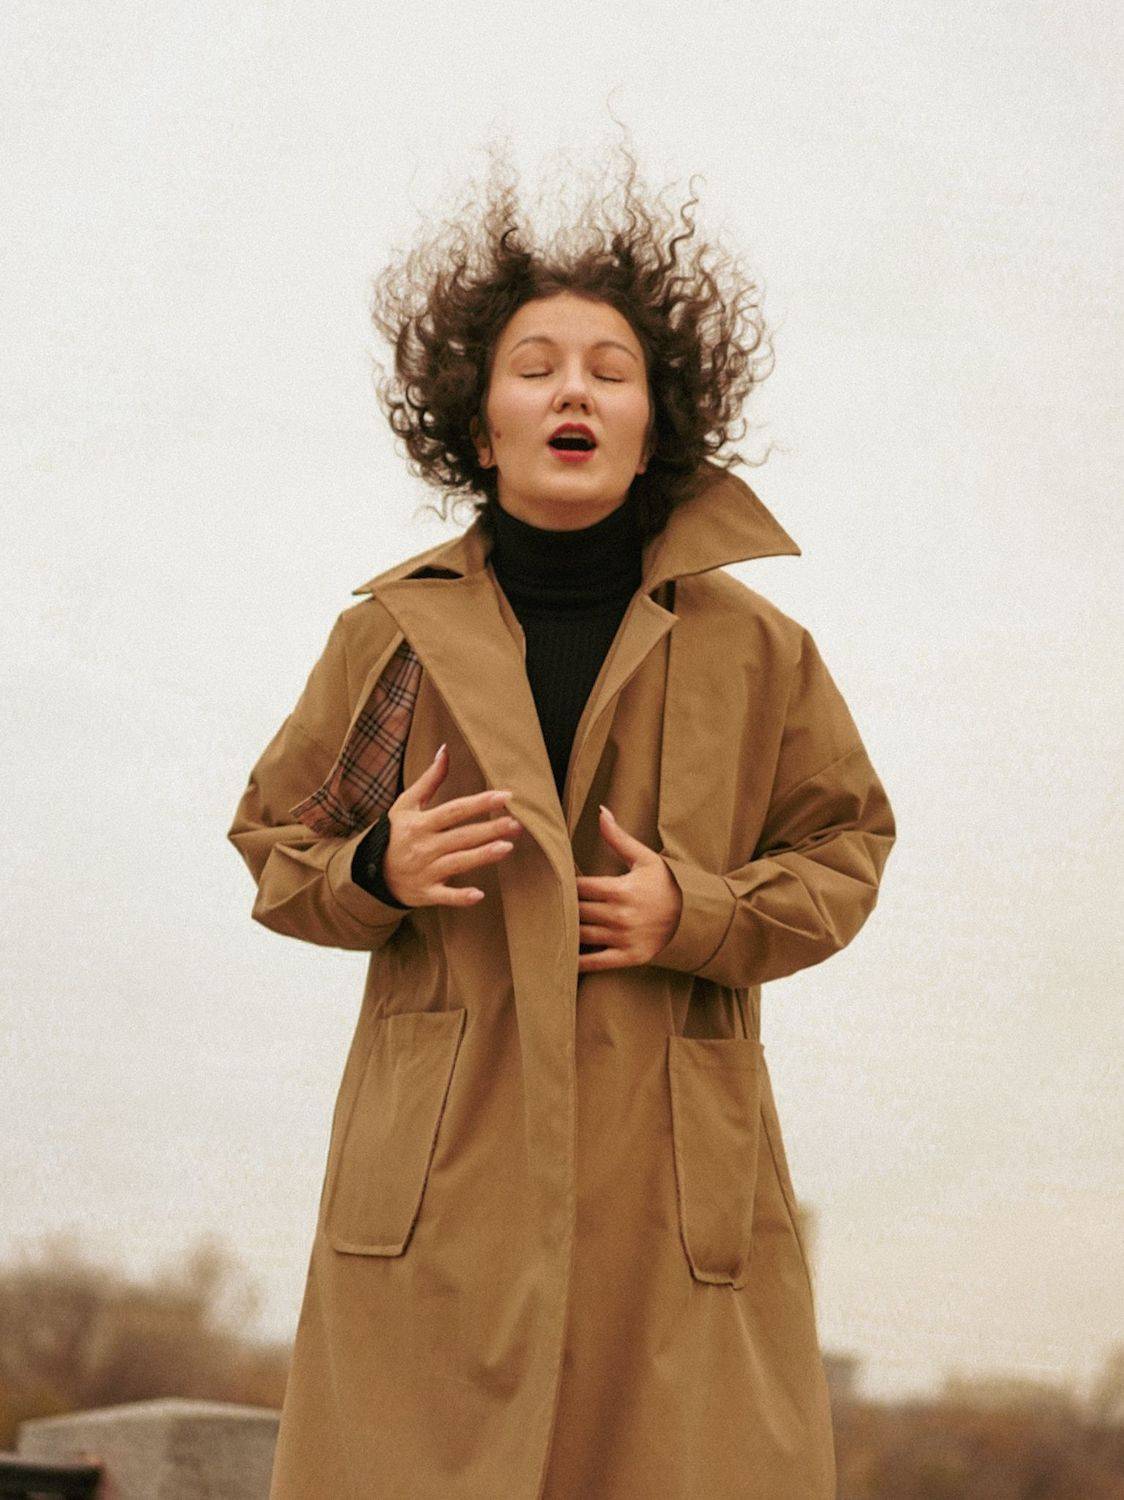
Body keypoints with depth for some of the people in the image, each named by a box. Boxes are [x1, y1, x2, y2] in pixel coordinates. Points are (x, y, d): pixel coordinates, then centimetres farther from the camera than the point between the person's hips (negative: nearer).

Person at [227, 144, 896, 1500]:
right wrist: (375, 873, -6)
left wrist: (699, 914, -4)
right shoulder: (394, 632, 7)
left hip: (672, 1173, 0)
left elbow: (846, 846, 15)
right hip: (443, 1176, 0)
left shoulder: (752, 647, 6)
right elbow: (274, 841, 17)